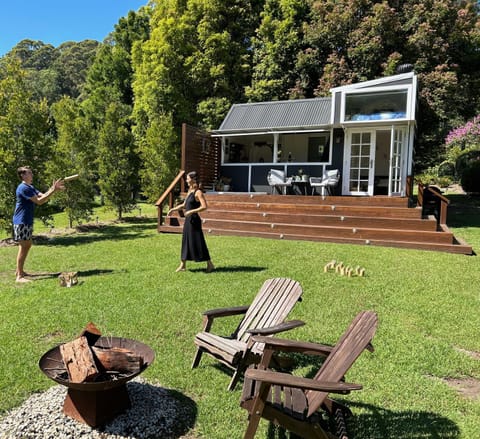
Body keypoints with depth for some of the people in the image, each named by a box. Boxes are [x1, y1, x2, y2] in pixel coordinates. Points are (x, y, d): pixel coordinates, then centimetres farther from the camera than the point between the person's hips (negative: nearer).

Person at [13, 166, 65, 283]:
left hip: (27, 222, 10)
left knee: (27, 245, 16)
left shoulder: (30, 187, 15)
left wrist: (53, 188, -5)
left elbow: (43, 197, 7)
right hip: (21, 222, -10)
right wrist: (53, 190, -20)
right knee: (23, 247, -8)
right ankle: (19, 276, -4)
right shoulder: (23, 188, -16)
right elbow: (39, 201, -21)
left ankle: (19, 271, 26)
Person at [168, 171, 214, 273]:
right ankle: (183, 265, 20)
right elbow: (184, 205, 23)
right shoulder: (190, 191, 13)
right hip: (188, 220, 9)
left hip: (194, 220, -8)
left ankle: (210, 264, 9)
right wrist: (174, 209, 14)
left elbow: (204, 207, -21)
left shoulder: (198, 192, -12)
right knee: (185, 241, 11)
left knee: (198, 242, -3)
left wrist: (191, 211, -22)